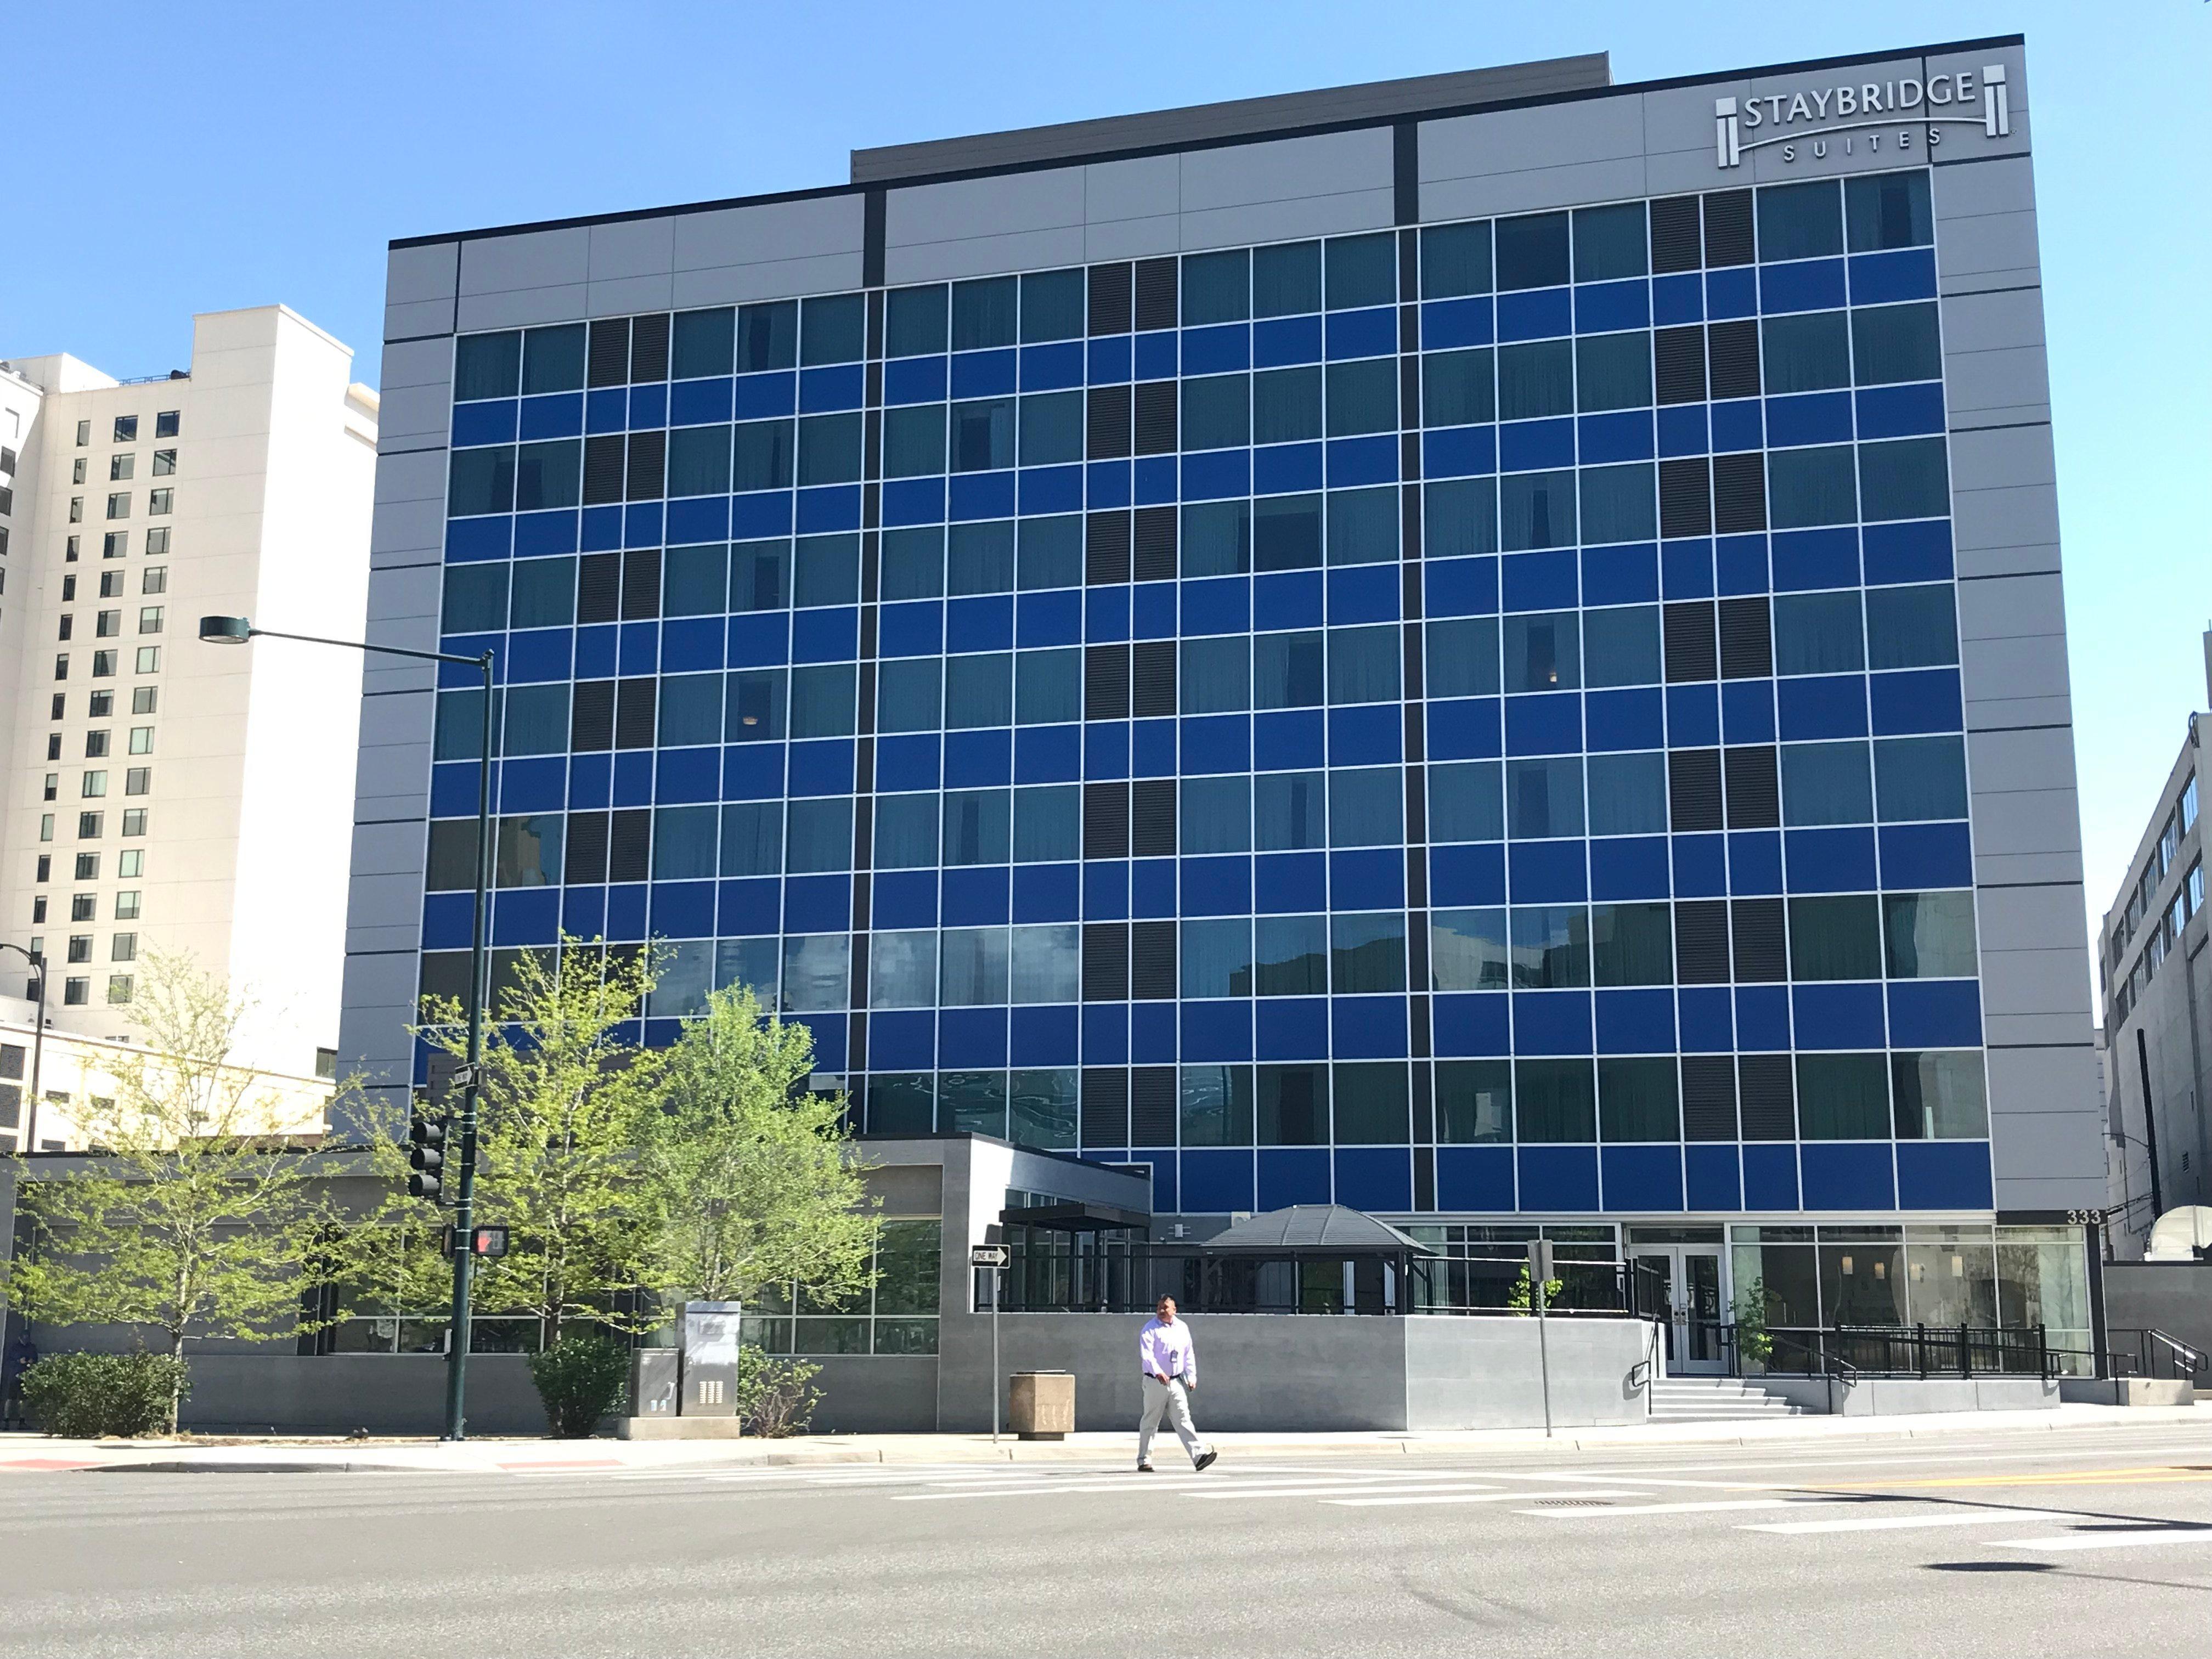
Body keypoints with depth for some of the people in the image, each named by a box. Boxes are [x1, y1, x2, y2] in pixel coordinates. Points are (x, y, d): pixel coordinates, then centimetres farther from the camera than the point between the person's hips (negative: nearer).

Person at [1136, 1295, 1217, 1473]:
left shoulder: (1182, 1328, 12)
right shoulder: (1150, 1329, -6)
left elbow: (1189, 1354, 18)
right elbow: (1146, 1354, -20)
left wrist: (1192, 1376, 8)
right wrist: (1158, 1372, -35)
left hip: (1177, 1382, 4)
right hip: (1156, 1383, -4)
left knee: (1183, 1419, -3)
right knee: (1150, 1422, 3)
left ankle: (1199, 1455, -12)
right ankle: (1144, 1462, 10)